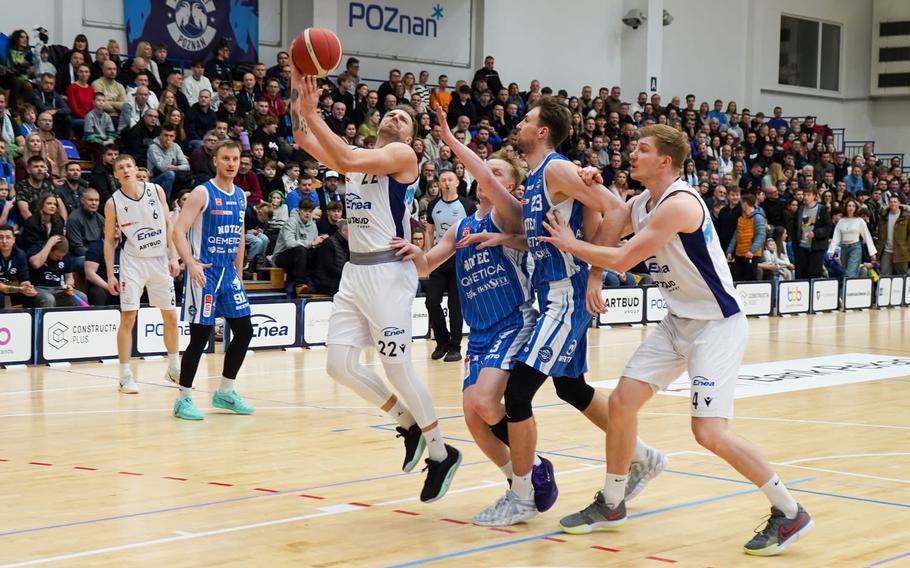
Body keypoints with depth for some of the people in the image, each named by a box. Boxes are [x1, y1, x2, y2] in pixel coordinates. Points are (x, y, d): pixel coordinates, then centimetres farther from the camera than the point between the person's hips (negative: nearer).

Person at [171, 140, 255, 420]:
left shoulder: (240, 196, 11)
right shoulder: (202, 193, -10)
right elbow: (178, 231, -17)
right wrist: (191, 263, -31)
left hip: (228, 271, 7)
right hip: (203, 272, -7)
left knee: (244, 331, 7)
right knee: (200, 336, -8)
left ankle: (224, 393, 20)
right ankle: (183, 399, 2)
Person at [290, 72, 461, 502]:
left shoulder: (402, 155, -5)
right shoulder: (359, 155, 17)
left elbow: (346, 161, -20)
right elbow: (305, 141, 9)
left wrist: (312, 114, -19)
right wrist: (298, 93, -4)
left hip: (388, 271, -8)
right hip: (355, 271, 8)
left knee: (397, 367, -7)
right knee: (339, 365, 1)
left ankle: (441, 453, 9)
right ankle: (408, 423, 20)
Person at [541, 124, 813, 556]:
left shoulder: (679, 204, -21)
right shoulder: (641, 204, 8)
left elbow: (622, 260, -22)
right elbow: (599, 232, 9)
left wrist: (570, 245, -9)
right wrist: (589, 190, -6)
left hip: (718, 323, -9)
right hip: (679, 322, 9)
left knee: (709, 431, -16)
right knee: (622, 401, 5)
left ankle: (789, 512, 0)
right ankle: (611, 504, 22)